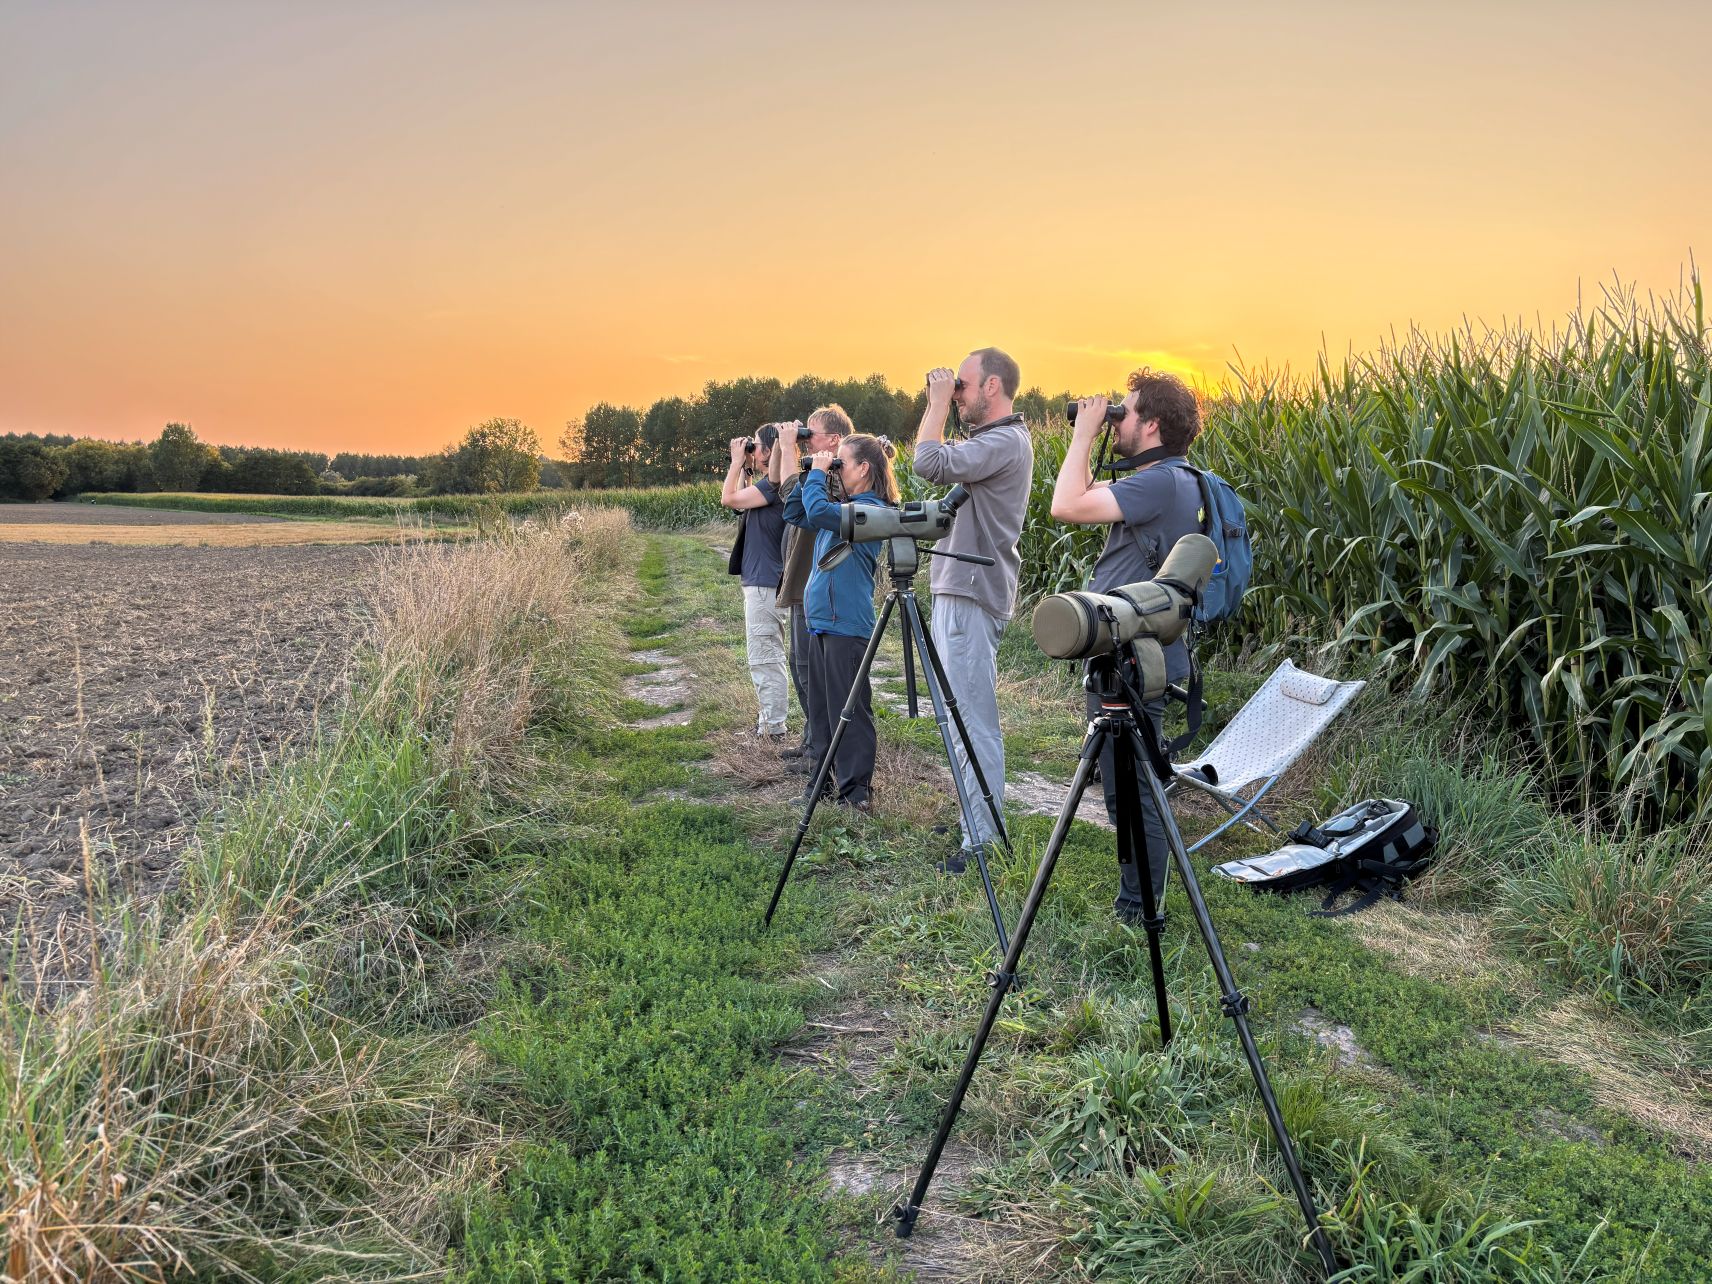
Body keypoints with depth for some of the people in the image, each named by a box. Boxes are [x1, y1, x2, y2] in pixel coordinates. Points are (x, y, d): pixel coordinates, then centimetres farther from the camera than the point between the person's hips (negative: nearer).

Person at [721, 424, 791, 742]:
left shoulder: (775, 483, -16)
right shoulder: (771, 483, 14)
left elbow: (728, 499, -19)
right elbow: (736, 501, 25)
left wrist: (737, 462, -6)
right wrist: (742, 466, 17)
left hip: (765, 585, -11)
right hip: (765, 582, 11)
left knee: (766, 659, -6)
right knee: (768, 657, 17)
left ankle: (773, 729, -1)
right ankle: (769, 722, 26)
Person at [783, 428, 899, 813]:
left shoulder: (870, 509, -13)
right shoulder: (842, 509, 14)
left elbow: (818, 511, -27)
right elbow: (793, 514, 21)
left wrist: (818, 473, -11)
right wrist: (811, 475, 9)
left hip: (847, 625, -9)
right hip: (820, 622, 9)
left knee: (847, 708, -3)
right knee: (821, 708, 15)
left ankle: (856, 787, 5)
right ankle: (827, 778, 25)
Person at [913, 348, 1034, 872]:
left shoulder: (1005, 441, -14)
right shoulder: (991, 439, 19)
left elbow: (930, 464, -23)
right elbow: (937, 463, 24)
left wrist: (938, 401, -13)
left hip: (972, 596, -11)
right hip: (957, 589, 11)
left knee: (974, 722, -9)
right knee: (963, 717, 17)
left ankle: (984, 840, -4)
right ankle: (973, 815, 27)